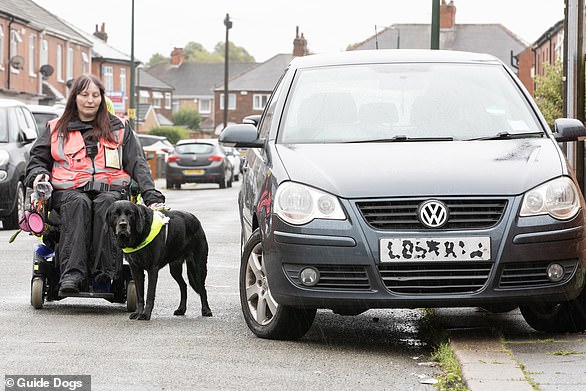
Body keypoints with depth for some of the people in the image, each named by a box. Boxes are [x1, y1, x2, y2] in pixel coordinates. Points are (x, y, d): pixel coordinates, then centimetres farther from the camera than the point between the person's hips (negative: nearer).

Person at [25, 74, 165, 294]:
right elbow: (37, 159, 26)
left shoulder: (119, 129, 20)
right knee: (78, 204, -37)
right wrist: (39, 175, 0)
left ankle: (103, 275, -45)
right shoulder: (57, 129, 22)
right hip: (69, 191, 0)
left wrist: (152, 196, -3)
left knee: (106, 205, -37)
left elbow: (137, 165, 12)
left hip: (110, 189, 0)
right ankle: (72, 274, -51)